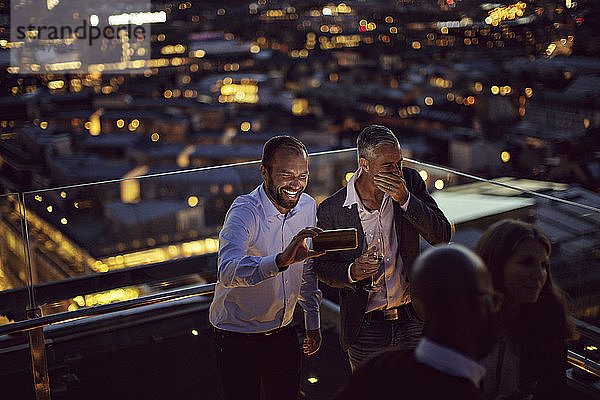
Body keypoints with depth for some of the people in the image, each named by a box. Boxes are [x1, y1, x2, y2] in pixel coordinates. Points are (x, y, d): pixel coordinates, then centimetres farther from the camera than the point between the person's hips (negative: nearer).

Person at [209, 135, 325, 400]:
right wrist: (281, 260, -55)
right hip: (238, 336, -5)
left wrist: (312, 320, 13)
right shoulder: (244, 212, -23)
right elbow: (227, 272, -41)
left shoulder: (308, 206, -3)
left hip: (284, 333, 6)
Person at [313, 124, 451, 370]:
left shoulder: (409, 182, -5)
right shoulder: (331, 210, -11)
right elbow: (322, 266, 0)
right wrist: (351, 272, -22)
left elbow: (442, 237, -10)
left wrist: (405, 199, -23)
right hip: (365, 329, -1)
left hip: (413, 319, 2)